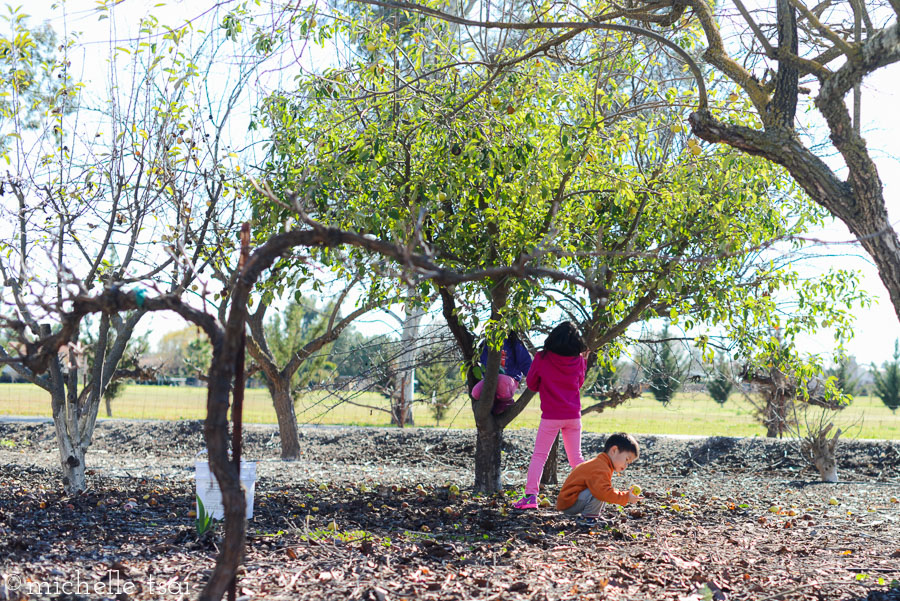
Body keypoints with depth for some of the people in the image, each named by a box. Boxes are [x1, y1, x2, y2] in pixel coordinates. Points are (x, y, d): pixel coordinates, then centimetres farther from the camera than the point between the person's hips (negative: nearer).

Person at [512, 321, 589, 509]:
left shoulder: (542, 358, -8)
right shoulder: (578, 361, 0)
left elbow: (531, 384, 4)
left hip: (551, 416, -3)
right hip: (573, 416, 3)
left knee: (539, 456, 0)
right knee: (576, 457, 14)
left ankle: (531, 495, -11)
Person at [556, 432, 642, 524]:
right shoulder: (600, 469, -23)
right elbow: (604, 492, -36)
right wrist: (626, 497, -28)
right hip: (569, 504, -11)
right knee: (598, 492, -29)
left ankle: (594, 516, 8)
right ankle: (588, 518, -12)